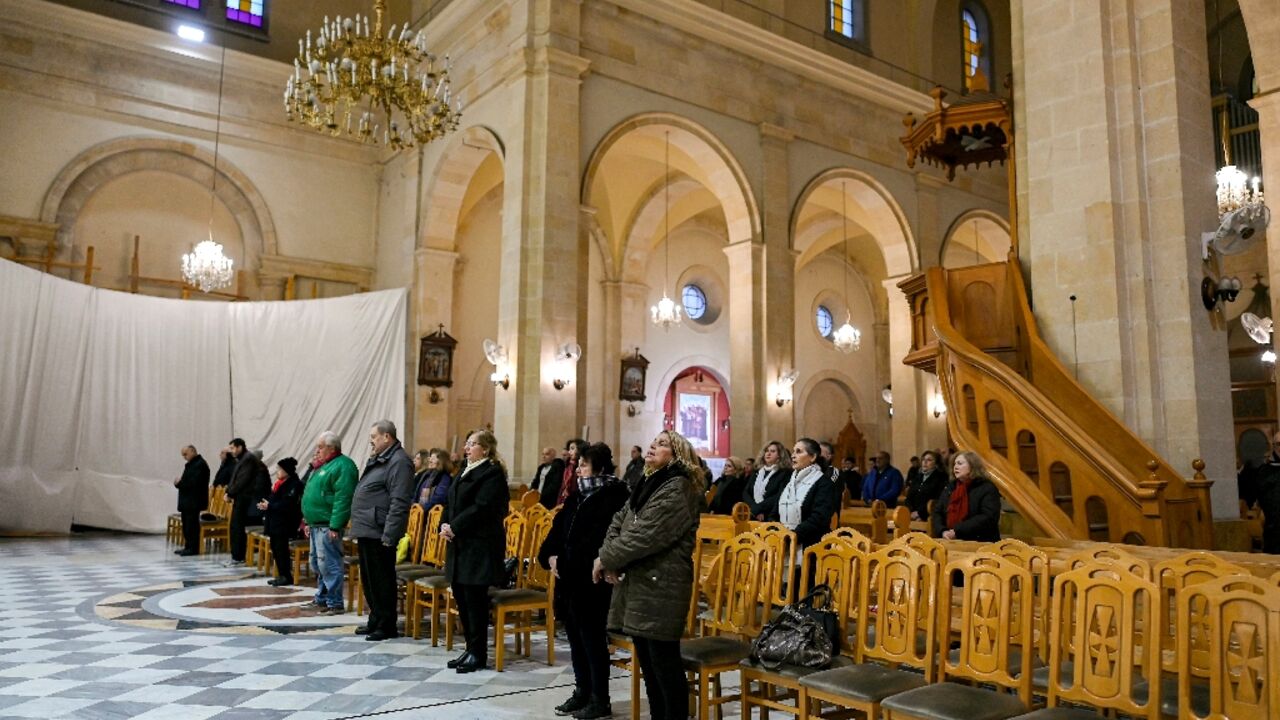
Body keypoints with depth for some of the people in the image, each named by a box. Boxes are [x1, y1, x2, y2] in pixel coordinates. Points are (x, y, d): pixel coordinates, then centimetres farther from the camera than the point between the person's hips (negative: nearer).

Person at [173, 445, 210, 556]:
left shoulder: (200, 464, -15)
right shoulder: (191, 464, 18)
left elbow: (194, 483, -22)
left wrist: (179, 483, -13)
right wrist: (180, 483, 2)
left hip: (194, 501, -10)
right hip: (187, 500, 10)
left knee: (192, 525, -6)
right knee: (186, 525, 12)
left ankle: (193, 548, -2)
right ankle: (188, 547, 18)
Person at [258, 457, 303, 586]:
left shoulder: (294, 484, -14)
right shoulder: (278, 483, 16)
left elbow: (286, 504, -22)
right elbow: (273, 498, 21)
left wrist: (269, 506, -17)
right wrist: (265, 505, 1)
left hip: (284, 523, -9)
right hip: (274, 521, 9)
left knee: (281, 549, -6)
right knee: (275, 549, 10)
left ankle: (286, 576, 2)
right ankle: (282, 575, 17)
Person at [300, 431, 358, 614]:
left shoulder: (342, 466, -14)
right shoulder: (322, 466, 19)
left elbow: (343, 498, -21)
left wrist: (335, 526, -24)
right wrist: (308, 522, 22)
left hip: (327, 526, -10)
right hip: (316, 524, 10)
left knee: (328, 564, -9)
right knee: (317, 565, 16)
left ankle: (335, 604, -3)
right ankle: (322, 599, 26)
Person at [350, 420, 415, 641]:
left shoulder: (399, 462, -14)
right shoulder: (377, 460, 18)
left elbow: (399, 503, -21)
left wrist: (388, 535, -23)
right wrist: (357, 527, 20)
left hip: (378, 534, -10)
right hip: (366, 531, 10)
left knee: (381, 581, -2)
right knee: (369, 580, 17)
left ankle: (386, 626, 8)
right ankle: (375, 621, 28)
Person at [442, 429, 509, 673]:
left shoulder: (492, 473, -11)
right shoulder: (466, 471, 18)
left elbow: (481, 508, -19)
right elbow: (452, 503, 17)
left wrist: (454, 527, -17)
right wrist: (444, 524, -1)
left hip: (480, 545, -9)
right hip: (460, 543, 9)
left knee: (475, 598, -3)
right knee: (460, 595, 12)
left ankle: (478, 654, 7)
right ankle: (471, 648, 23)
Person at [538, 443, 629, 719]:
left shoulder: (612, 497, -13)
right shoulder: (577, 496, 15)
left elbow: (596, 540, -21)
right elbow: (559, 528, 13)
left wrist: (565, 562, -18)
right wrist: (550, 556, -3)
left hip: (591, 581, -8)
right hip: (569, 578, 8)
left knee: (592, 638, 0)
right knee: (575, 636, 15)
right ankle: (582, 691, 28)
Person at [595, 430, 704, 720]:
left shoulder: (678, 489, -13)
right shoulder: (647, 485, 16)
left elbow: (645, 536, -21)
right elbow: (618, 523, 13)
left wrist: (606, 559, -11)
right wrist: (609, 558, -5)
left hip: (661, 588, -9)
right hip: (637, 584, 9)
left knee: (664, 663, -2)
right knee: (647, 661, 16)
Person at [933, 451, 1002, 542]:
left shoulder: (988, 488, -1)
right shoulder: (950, 487, 18)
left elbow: (988, 518, -14)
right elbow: (937, 513, 14)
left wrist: (957, 531, -18)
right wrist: (942, 531, -7)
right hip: (950, 542, 5)